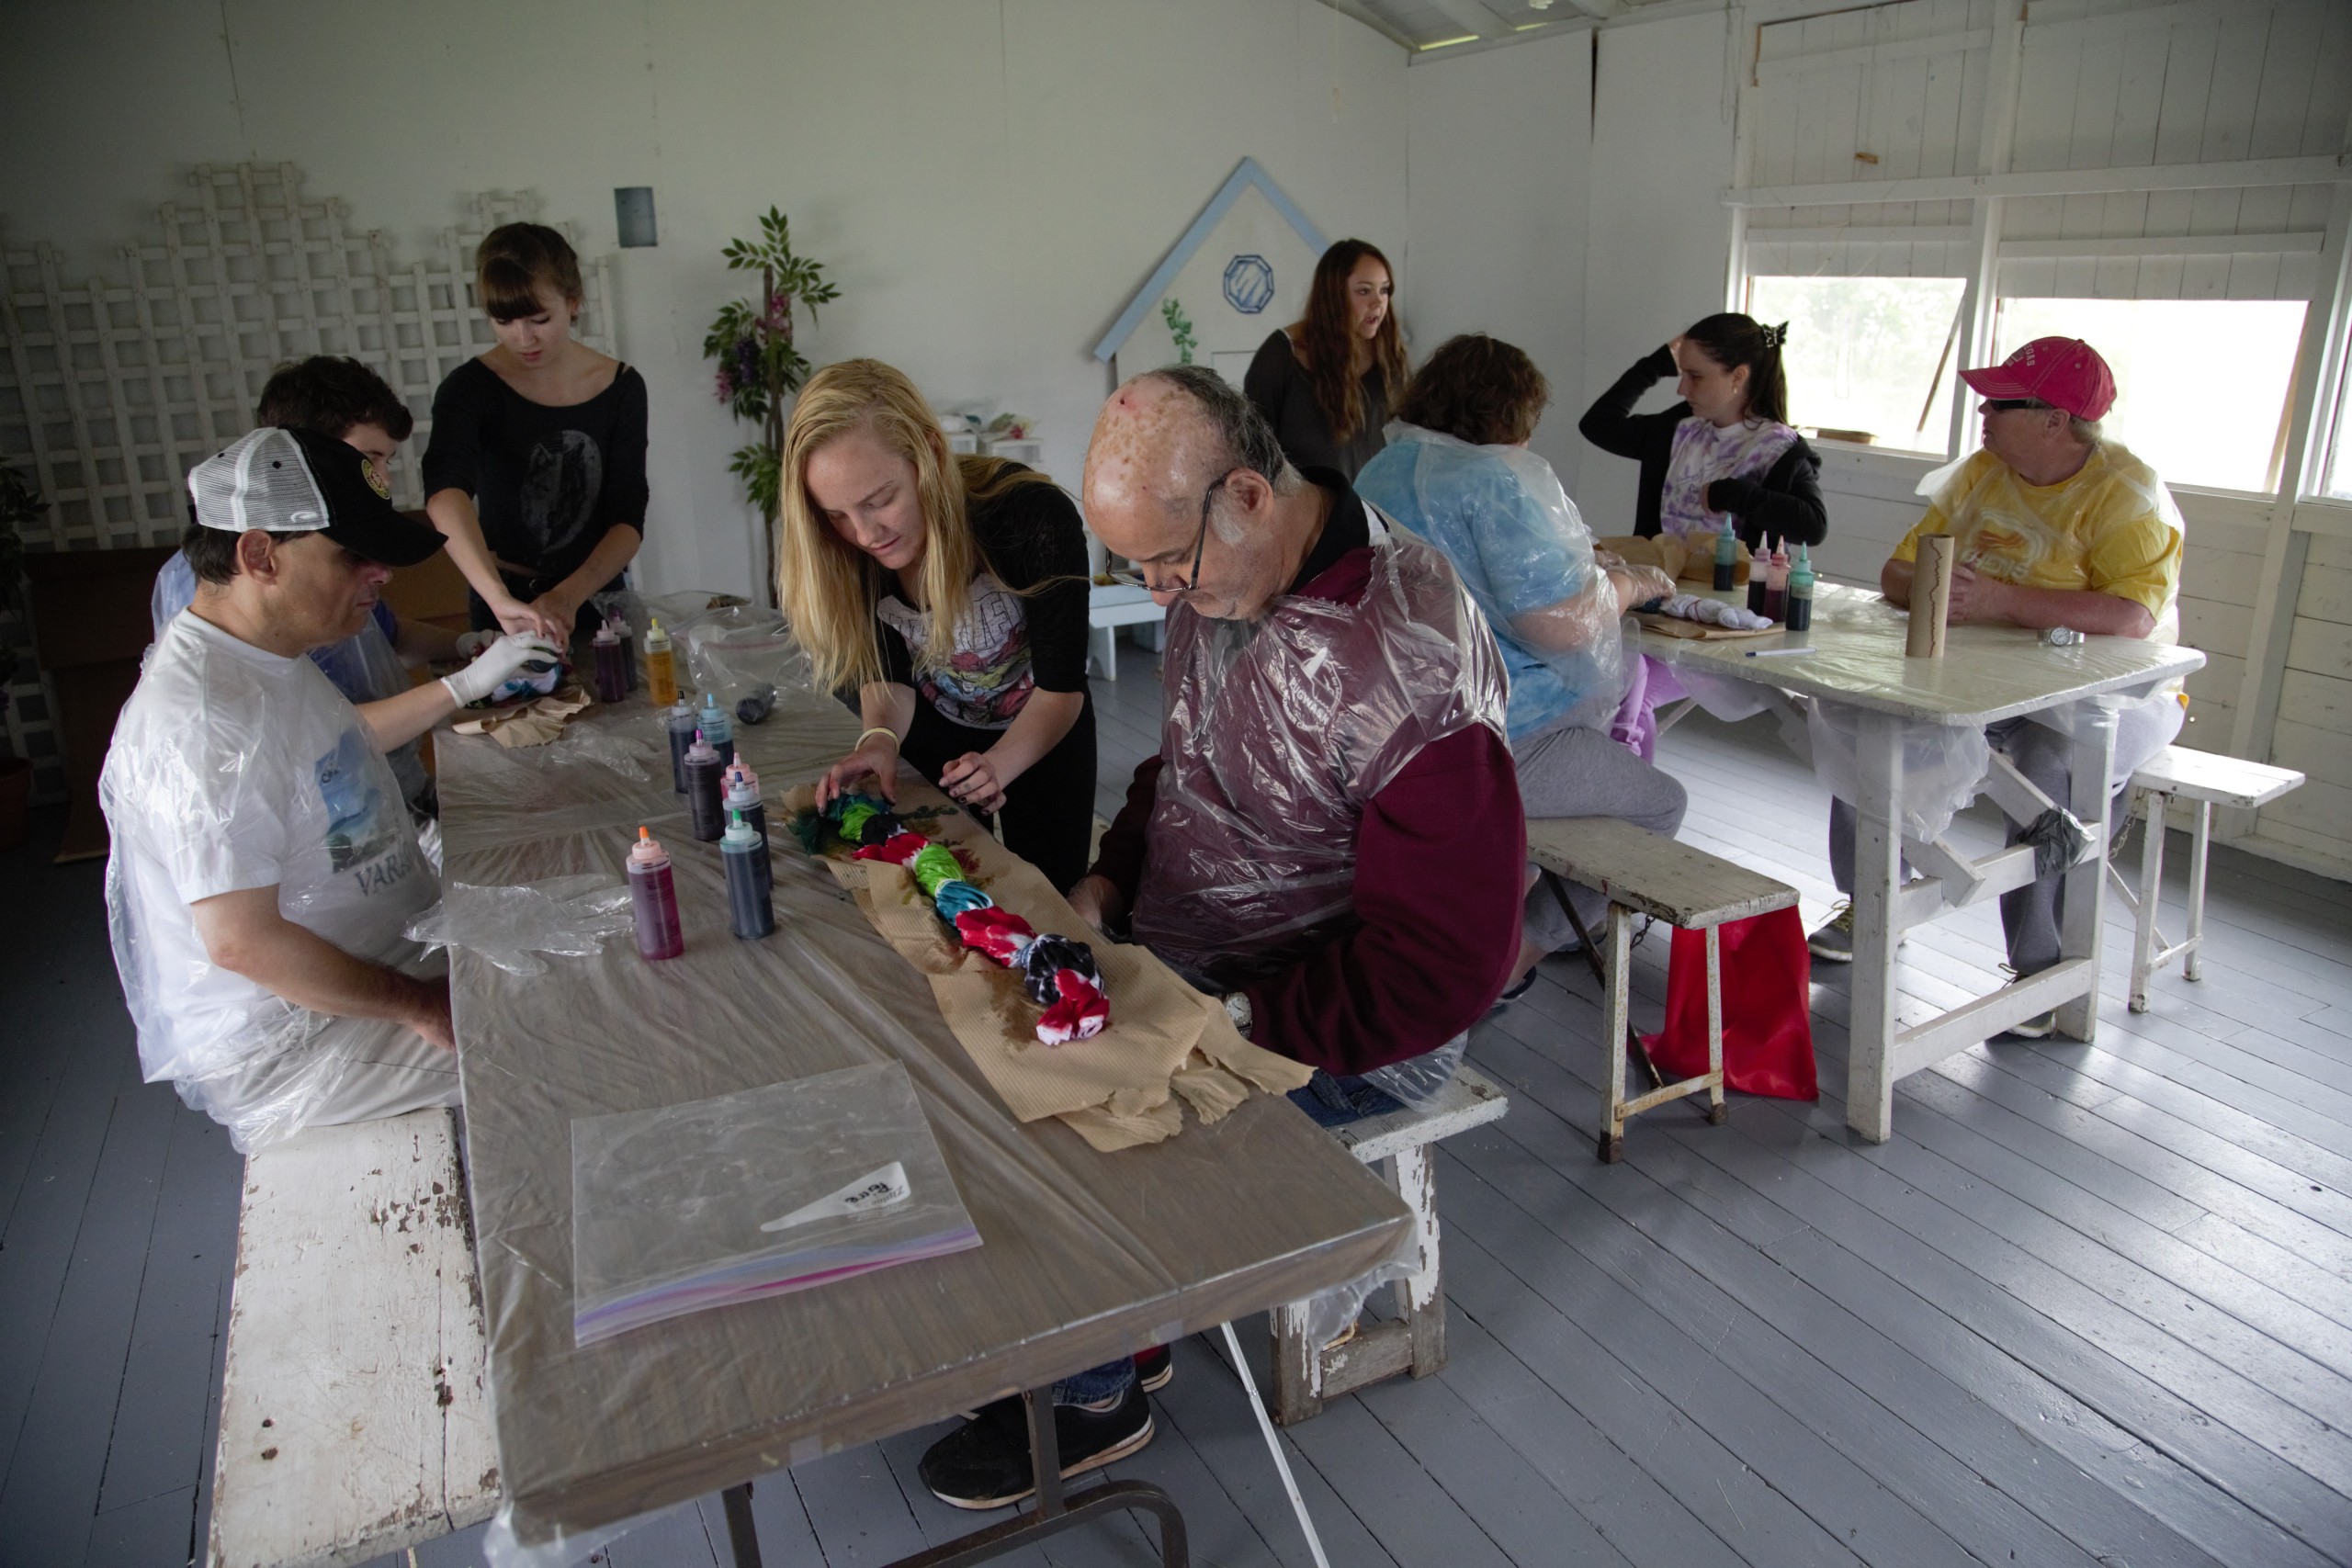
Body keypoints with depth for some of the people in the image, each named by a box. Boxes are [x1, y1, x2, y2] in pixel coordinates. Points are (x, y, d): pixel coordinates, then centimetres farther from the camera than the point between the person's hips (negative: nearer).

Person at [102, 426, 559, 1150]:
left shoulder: (266, 655, 5)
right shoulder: (202, 717, -29)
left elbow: (341, 740, 28)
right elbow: (243, 943, -30)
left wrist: (465, 685, 24)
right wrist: (423, 1008, -22)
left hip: (373, 958, 11)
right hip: (286, 1045, -11)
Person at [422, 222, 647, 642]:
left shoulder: (621, 387, -3)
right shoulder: (471, 388, -9)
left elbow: (628, 520, -7)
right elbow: (445, 492, -28)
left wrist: (569, 596, -26)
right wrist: (500, 599, -46)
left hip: (595, 601, 1)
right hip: (504, 611, -1)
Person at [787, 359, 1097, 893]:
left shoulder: (1033, 517, -35)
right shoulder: (852, 553, -23)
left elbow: (1061, 687, -29)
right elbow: (887, 673, -11)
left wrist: (1000, 763, -45)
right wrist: (881, 737, -32)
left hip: (1040, 734, -2)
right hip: (935, 734, 3)